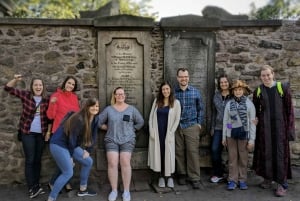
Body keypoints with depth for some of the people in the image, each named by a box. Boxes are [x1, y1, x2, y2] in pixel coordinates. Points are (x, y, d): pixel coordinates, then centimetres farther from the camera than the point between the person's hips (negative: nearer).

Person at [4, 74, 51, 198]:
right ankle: (32, 188, -1)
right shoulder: (25, 95, -3)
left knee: (38, 159, 10)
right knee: (30, 159, -4)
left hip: (41, 133, 2)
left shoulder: (47, 100, 0)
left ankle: (36, 185, 19)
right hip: (27, 132, -2)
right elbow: (8, 88, -5)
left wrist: (49, 131, 1)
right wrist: (15, 79, -23)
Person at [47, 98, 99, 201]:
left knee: (88, 162, 10)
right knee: (68, 173, -10)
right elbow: (72, 137, -20)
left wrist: (88, 151, 3)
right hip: (58, 145, -9)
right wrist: (70, 155, -10)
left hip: (71, 145, 9)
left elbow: (93, 137, 9)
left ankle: (82, 189, 25)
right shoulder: (79, 119, -25)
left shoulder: (95, 119, 0)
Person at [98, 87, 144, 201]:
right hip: (111, 140, 1)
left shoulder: (131, 109, 5)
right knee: (112, 164, -8)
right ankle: (114, 190, 3)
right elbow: (99, 122, 10)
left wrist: (131, 130, 6)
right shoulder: (108, 109, 6)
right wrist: (109, 128, 6)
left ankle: (126, 191, 1)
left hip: (127, 140, -1)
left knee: (125, 163, -9)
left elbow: (140, 122, 10)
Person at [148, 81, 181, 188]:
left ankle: (169, 177, 15)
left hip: (168, 133, -2)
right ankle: (161, 177, 15)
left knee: (168, 154, 1)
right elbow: (151, 116, 6)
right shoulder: (156, 101, 7)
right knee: (158, 154, 4)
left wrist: (170, 133, -10)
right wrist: (151, 131, -3)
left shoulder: (176, 103, 0)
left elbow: (177, 119, -3)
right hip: (156, 132, 2)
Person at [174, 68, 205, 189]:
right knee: (179, 152, 6)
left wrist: (199, 123, 5)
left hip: (192, 126, 0)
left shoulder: (196, 92, 5)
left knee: (193, 152, -2)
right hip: (177, 126, 0)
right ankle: (182, 175, 22)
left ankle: (195, 178, 6)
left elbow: (200, 109, 10)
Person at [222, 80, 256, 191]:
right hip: (231, 134, 1)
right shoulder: (229, 104, 1)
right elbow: (225, 121, 5)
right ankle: (232, 180, 15)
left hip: (244, 134, -1)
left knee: (243, 158, 7)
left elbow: (252, 122, -4)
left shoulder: (249, 104, -3)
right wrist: (224, 137, 5)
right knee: (232, 158, 7)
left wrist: (252, 139, -7)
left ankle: (242, 180, 19)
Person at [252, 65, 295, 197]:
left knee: (280, 153, 1)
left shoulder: (283, 88, -2)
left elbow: (289, 109, -2)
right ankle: (267, 178, 22)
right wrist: (255, 122, 2)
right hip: (264, 127, 2)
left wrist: (290, 128, -6)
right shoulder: (258, 91, 4)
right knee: (266, 152, 7)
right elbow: (255, 110, 12)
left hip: (279, 126, -2)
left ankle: (282, 183, 8)